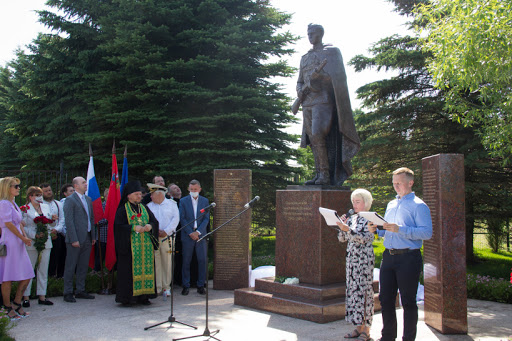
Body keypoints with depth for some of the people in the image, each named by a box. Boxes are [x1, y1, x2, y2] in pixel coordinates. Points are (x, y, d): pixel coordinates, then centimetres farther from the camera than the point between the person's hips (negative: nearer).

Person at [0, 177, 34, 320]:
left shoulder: (14, 204, 17)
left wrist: (25, 237, 4)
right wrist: (23, 238, -10)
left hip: (19, 244, 9)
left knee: (27, 275, 8)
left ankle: (17, 303, 20)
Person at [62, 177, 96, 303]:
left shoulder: (88, 199, 15)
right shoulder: (70, 200, -8)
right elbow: (69, 221, -14)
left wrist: (93, 236, 13)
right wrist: (74, 239, -18)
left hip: (87, 238, 7)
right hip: (75, 238, -7)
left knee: (83, 266, 13)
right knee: (70, 267, 1)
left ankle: (80, 291, 22)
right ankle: (68, 293, 10)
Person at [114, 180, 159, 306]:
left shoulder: (144, 208, 16)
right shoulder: (123, 210, 1)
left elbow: (155, 221, 11)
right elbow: (118, 225, -9)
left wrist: (150, 226, -10)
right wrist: (134, 228, -18)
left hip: (146, 246, 5)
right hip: (130, 246, -5)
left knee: (146, 269, 3)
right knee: (130, 271, -6)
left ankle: (143, 296, 9)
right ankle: (127, 297, 1)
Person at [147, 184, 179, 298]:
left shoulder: (171, 204, 7)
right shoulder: (149, 206, 12)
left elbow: (176, 219, -1)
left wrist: (166, 231, -9)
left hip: (167, 237, -1)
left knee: (167, 262, 0)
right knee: (155, 263, 0)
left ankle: (166, 287, 10)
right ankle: (158, 288, 8)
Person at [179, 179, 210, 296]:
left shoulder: (205, 201, 7)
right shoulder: (183, 201, 3)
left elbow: (206, 218, 3)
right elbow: (182, 218, -2)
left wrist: (198, 232, -9)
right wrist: (190, 232, -11)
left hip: (201, 235, 1)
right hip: (187, 235, -1)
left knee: (202, 260, 1)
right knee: (186, 261, 3)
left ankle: (201, 286, 11)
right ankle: (185, 286, 13)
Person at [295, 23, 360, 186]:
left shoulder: (331, 52, 3)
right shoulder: (305, 58, 22)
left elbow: (338, 78, -6)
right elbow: (300, 81, 25)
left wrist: (319, 75, -22)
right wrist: (300, 92, 3)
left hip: (323, 100, -7)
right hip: (307, 103, 7)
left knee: (318, 135, -20)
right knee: (312, 139, 3)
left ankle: (325, 175, -15)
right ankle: (319, 175, 7)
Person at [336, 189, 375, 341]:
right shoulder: (352, 218, 12)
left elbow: (364, 238, -19)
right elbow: (341, 238, 12)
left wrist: (347, 229, -27)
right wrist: (343, 225, -3)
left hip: (364, 259, -7)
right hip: (351, 258, 7)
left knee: (364, 291, -4)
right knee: (353, 290, 8)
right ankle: (358, 327, 18)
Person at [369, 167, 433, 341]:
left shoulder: (418, 205, -5)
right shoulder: (391, 205, 18)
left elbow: (427, 232, -16)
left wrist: (400, 229, -23)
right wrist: (376, 229, 4)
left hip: (408, 258, -7)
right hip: (388, 257, 7)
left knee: (408, 301, 2)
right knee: (385, 299, 10)